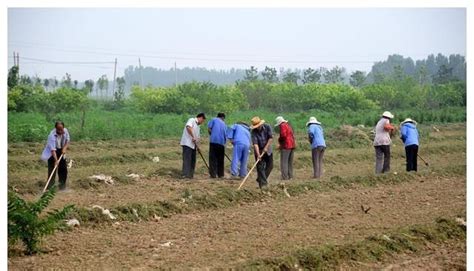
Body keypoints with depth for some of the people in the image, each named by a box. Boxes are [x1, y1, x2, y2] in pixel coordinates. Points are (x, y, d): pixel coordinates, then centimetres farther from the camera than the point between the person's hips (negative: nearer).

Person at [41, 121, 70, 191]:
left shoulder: (65, 131, -15)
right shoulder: (52, 135, -32)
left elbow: (67, 140, 3)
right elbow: (53, 149, -38)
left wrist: (65, 148, -16)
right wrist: (56, 160, -46)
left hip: (61, 151, 6)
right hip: (52, 153, -6)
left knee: (63, 168, 6)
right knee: (52, 169, -14)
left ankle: (62, 186, 17)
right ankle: (50, 187, -13)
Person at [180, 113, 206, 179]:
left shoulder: (197, 126, 23)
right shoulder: (192, 120, -4)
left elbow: (197, 137, 23)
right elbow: (188, 127, -25)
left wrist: (197, 145, 7)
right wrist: (193, 137, -22)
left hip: (193, 145, 9)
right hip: (187, 143, -9)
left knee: (193, 160, 8)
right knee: (187, 159, -12)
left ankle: (190, 175, 13)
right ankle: (186, 175, -16)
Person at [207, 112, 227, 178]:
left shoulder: (214, 120, 11)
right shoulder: (224, 124, 21)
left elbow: (209, 128, -1)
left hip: (214, 141, -3)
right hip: (222, 142, 3)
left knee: (213, 158, -1)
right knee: (220, 159, 13)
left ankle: (213, 174, -7)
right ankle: (221, 174, 15)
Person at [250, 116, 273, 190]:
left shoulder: (267, 127, -12)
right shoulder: (254, 131, -18)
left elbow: (271, 138, -13)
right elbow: (255, 143, -25)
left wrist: (266, 147, -21)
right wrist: (258, 155, -34)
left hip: (267, 150, 3)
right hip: (259, 151, -3)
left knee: (270, 166, 7)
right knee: (260, 167, -9)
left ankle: (260, 179, 22)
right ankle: (263, 183, -7)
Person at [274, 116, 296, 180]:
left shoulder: (283, 126, -9)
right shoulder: (288, 125, 19)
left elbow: (283, 135, -22)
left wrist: (279, 140, -1)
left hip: (286, 146, -9)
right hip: (292, 145, 9)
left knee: (284, 162, -7)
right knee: (290, 162, 15)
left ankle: (285, 176, -11)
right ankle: (290, 175, 16)